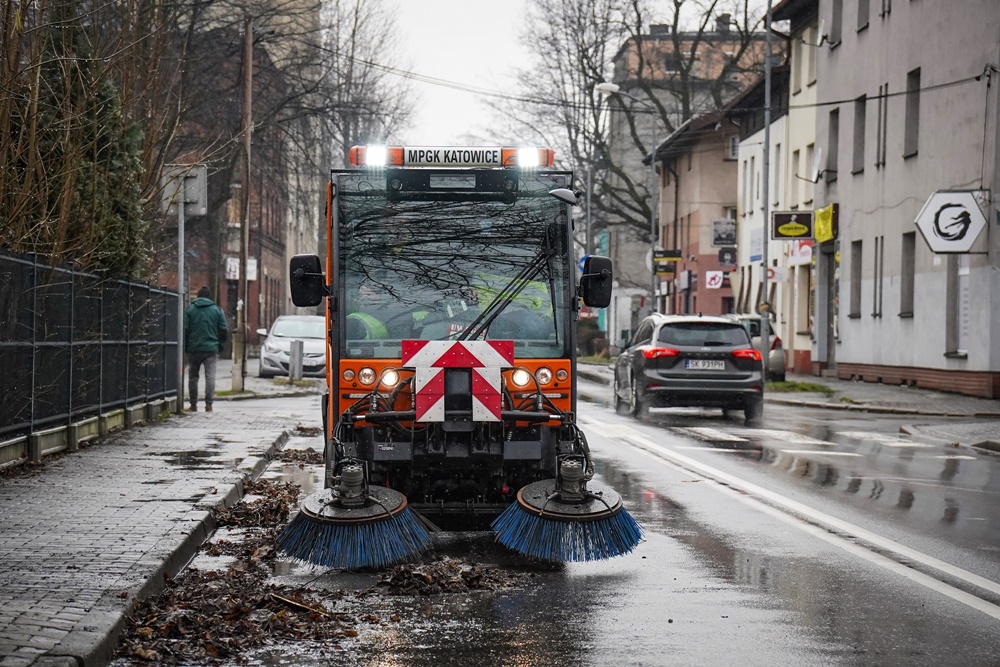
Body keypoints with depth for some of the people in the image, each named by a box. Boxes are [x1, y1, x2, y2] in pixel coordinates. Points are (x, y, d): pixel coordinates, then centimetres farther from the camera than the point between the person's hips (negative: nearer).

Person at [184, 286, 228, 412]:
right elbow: (224, 330, 2)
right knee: (210, 376, -1)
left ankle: (193, 405, 10)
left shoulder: (190, 309, 0)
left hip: (194, 349, 0)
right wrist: (219, 345, 12)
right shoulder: (217, 310, 3)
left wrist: (185, 347, 7)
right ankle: (208, 404, -9)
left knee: (193, 377, 9)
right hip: (211, 348, 0)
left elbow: (185, 329, -2)